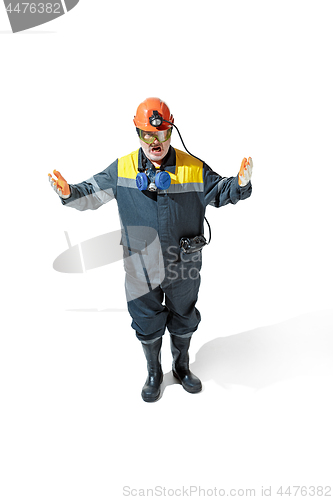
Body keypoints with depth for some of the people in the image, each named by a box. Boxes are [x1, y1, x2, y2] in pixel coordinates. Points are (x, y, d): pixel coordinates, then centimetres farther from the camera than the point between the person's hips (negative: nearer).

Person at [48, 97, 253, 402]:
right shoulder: (121, 169, -4)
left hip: (184, 266, 1)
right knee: (147, 324, 17)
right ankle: (154, 372, 45)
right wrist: (69, 193, -18)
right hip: (141, 268, 0)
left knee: (183, 320, 21)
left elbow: (218, 192, 2)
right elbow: (92, 193, 2)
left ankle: (182, 366, 50)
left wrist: (240, 183, -18)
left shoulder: (193, 167, -6)